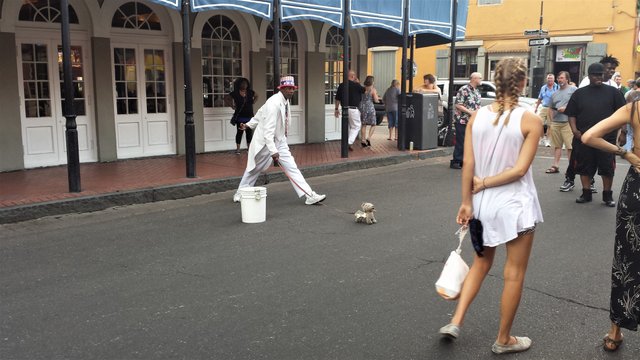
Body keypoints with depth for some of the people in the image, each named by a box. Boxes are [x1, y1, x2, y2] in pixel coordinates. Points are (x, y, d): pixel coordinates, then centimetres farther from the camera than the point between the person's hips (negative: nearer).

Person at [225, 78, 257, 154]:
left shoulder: (250, 92, 4)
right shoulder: (235, 93, -6)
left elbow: (256, 96, 23)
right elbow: (226, 99, 1)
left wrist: (253, 102, 9)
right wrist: (232, 106, -6)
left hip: (249, 116, 4)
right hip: (240, 117, -3)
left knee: (249, 132, 8)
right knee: (239, 132, 0)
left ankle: (249, 147, 19)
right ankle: (238, 148, 5)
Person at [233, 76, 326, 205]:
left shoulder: (285, 101, 0)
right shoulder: (274, 103, -27)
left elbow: (261, 112, 13)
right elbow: (268, 130, -31)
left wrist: (249, 125, 22)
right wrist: (273, 151, -35)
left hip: (279, 141, 7)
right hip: (265, 141, -7)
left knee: (291, 167, 0)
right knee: (254, 169, 10)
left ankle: (309, 196, -4)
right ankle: (240, 193, 30)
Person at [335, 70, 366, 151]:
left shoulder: (341, 85, 4)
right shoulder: (356, 85, -9)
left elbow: (337, 99, 7)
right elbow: (365, 90, 9)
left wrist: (337, 109, 16)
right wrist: (358, 83, 16)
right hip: (353, 109, -5)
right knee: (356, 126, 5)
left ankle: (347, 143, 19)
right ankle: (350, 142, -10)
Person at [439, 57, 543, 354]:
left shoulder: (477, 116, -3)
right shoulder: (531, 120, -12)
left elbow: (468, 165, -5)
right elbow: (520, 169, -17)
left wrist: (466, 202, 0)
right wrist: (485, 183, -8)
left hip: (483, 203, 4)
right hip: (515, 204, -4)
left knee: (481, 262, 24)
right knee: (514, 273, 11)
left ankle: (455, 321, 17)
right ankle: (504, 340, 24)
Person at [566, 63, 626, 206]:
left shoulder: (612, 92, 4)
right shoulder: (579, 93, 7)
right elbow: (571, 114, 9)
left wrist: (618, 130, -5)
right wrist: (574, 130, -4)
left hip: (607, 138, -1)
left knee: (607, 167, 3)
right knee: (584, 167, 7)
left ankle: (607, 195, 15)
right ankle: (586, 193, 18)